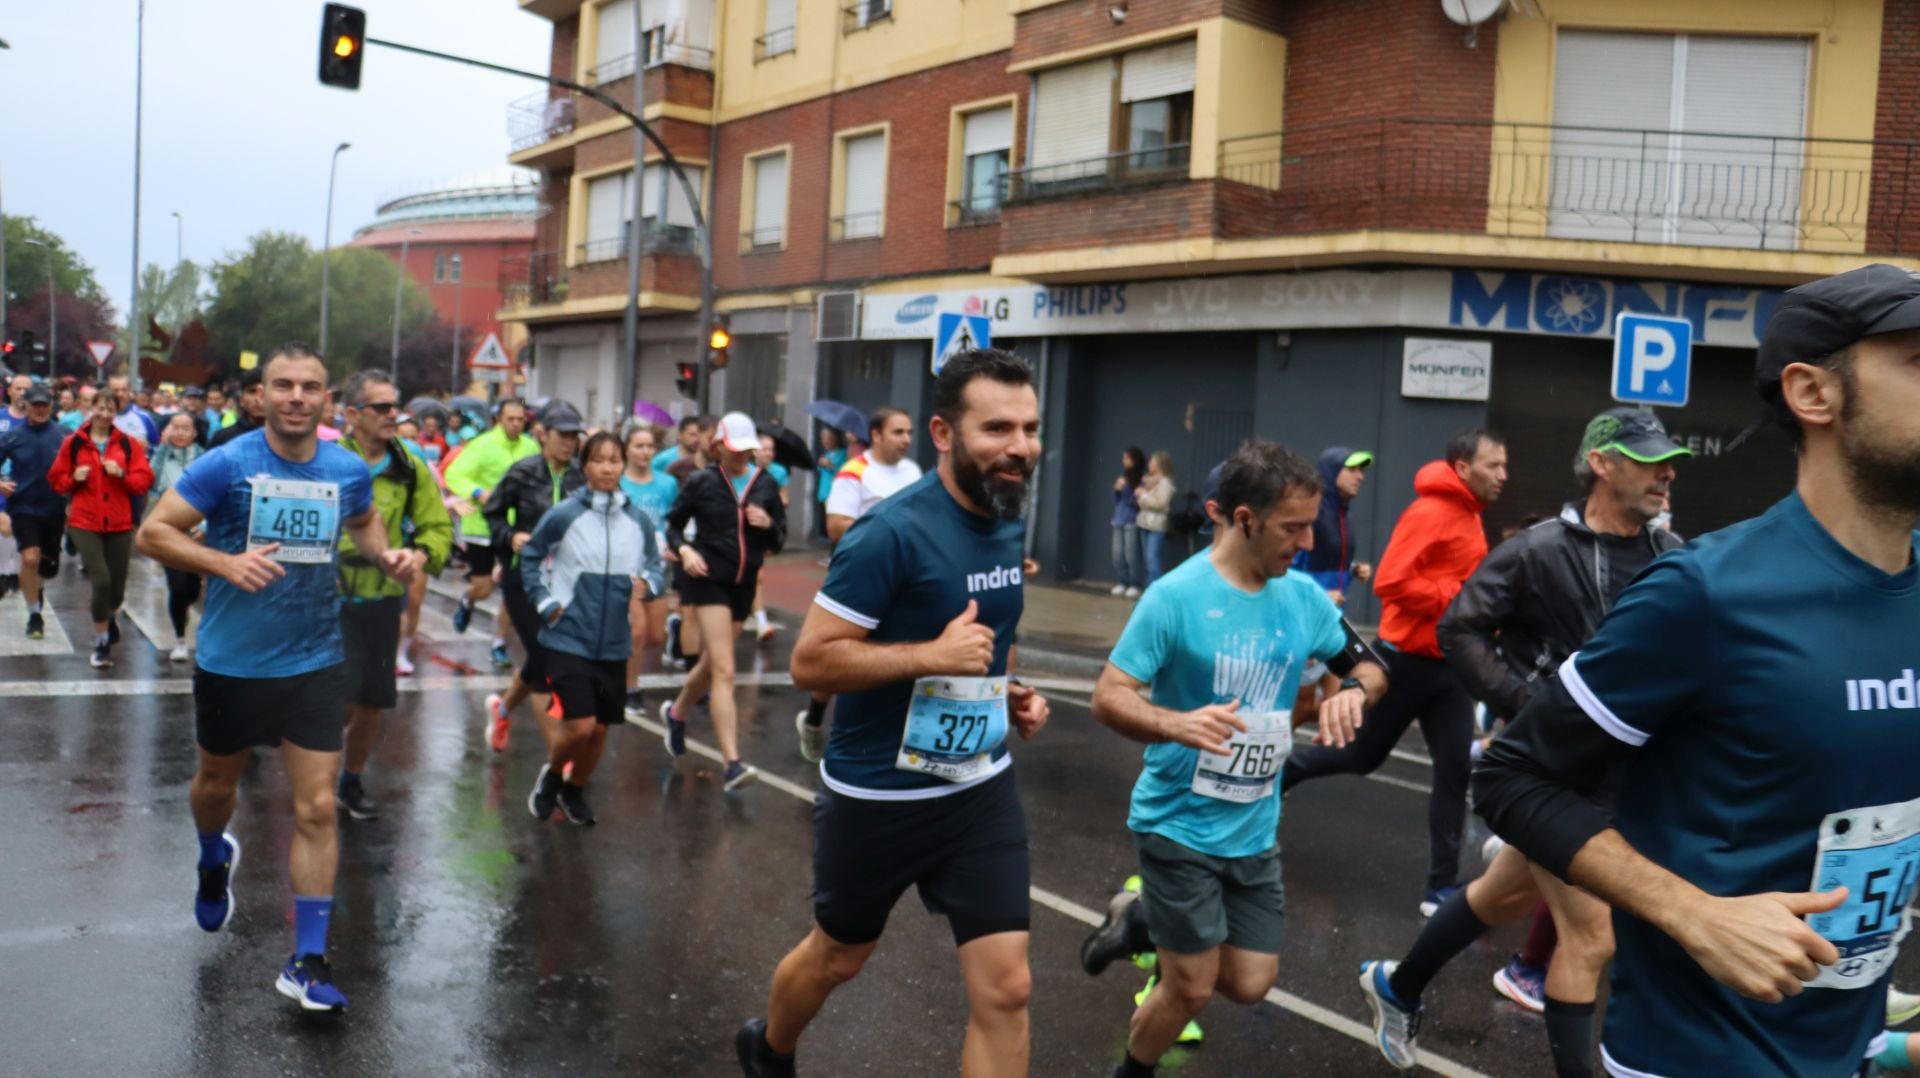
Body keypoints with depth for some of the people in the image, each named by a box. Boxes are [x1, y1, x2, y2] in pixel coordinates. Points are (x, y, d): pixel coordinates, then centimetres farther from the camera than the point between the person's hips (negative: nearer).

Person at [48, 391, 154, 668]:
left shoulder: (128, 443, 3)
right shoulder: (73, 443, 2)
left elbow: (145, 479, -1)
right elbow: (56, 480, 8)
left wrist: (122, 474, -17)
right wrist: (74, 479, -12)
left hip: (120, 523, 2)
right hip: (85, 522, -1)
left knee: (116, 586, 9)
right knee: (100, 581, -13)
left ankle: (111, 617, 46)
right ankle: (102, 643, 3)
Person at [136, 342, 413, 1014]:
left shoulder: (349, 471, -3)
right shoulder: (227, 464, -12)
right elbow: (153, 533, -10)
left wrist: (385, 555, -1)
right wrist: (225, 562, -26)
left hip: (314, 663, 1)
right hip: (231, 661, -1)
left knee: (317, 808, -4)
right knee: (217, 780, 22)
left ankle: (307, 963, 4)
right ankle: (214, 860, 58)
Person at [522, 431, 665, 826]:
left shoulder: (639, 521, 0)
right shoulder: (563, 514, -8)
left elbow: (656, 567, 10)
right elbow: (530, 557, 5)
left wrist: (647, 583, -11)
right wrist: (544, 602, -3)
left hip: (613, 643, 4)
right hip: (568, 639, -3)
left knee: (600, 727, 12)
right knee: (580, 725, -11)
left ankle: (575, 791, 39)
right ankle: (551, 774, 22)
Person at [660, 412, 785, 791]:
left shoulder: (766, 484, 4)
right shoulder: (701, 482, -4)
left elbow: (779, 540, 8)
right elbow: (673, 524, 4)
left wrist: (768, 524, -13)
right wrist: (684, 550, -15)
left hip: (744, 583, 5)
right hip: (707, 578, -5)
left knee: (713, 662, 20)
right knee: (724, 670, -14)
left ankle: (676, 711, 50)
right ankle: (732, 763, -16)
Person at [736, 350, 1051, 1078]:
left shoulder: (1009, 524, 1)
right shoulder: (892, 533, -22)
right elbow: (810, 661, -22)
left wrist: (1010, 691, 1)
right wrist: (934, 655, -28)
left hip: (981, 789, 5)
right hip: (877, 795, -5)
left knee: (1005, 990, 0)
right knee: (837, 958, 19)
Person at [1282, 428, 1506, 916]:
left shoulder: (1469, 517, 10)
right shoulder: (1429, 513, -18)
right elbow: (1392, 582, -24)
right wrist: (1461, 598, -23)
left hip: (1449, 663, 8)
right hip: (1409, 659, -8)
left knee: (1455, 768, 3)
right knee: (1362, 754, 7)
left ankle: (1443, 886, 9)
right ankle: (1279, 773, 32)